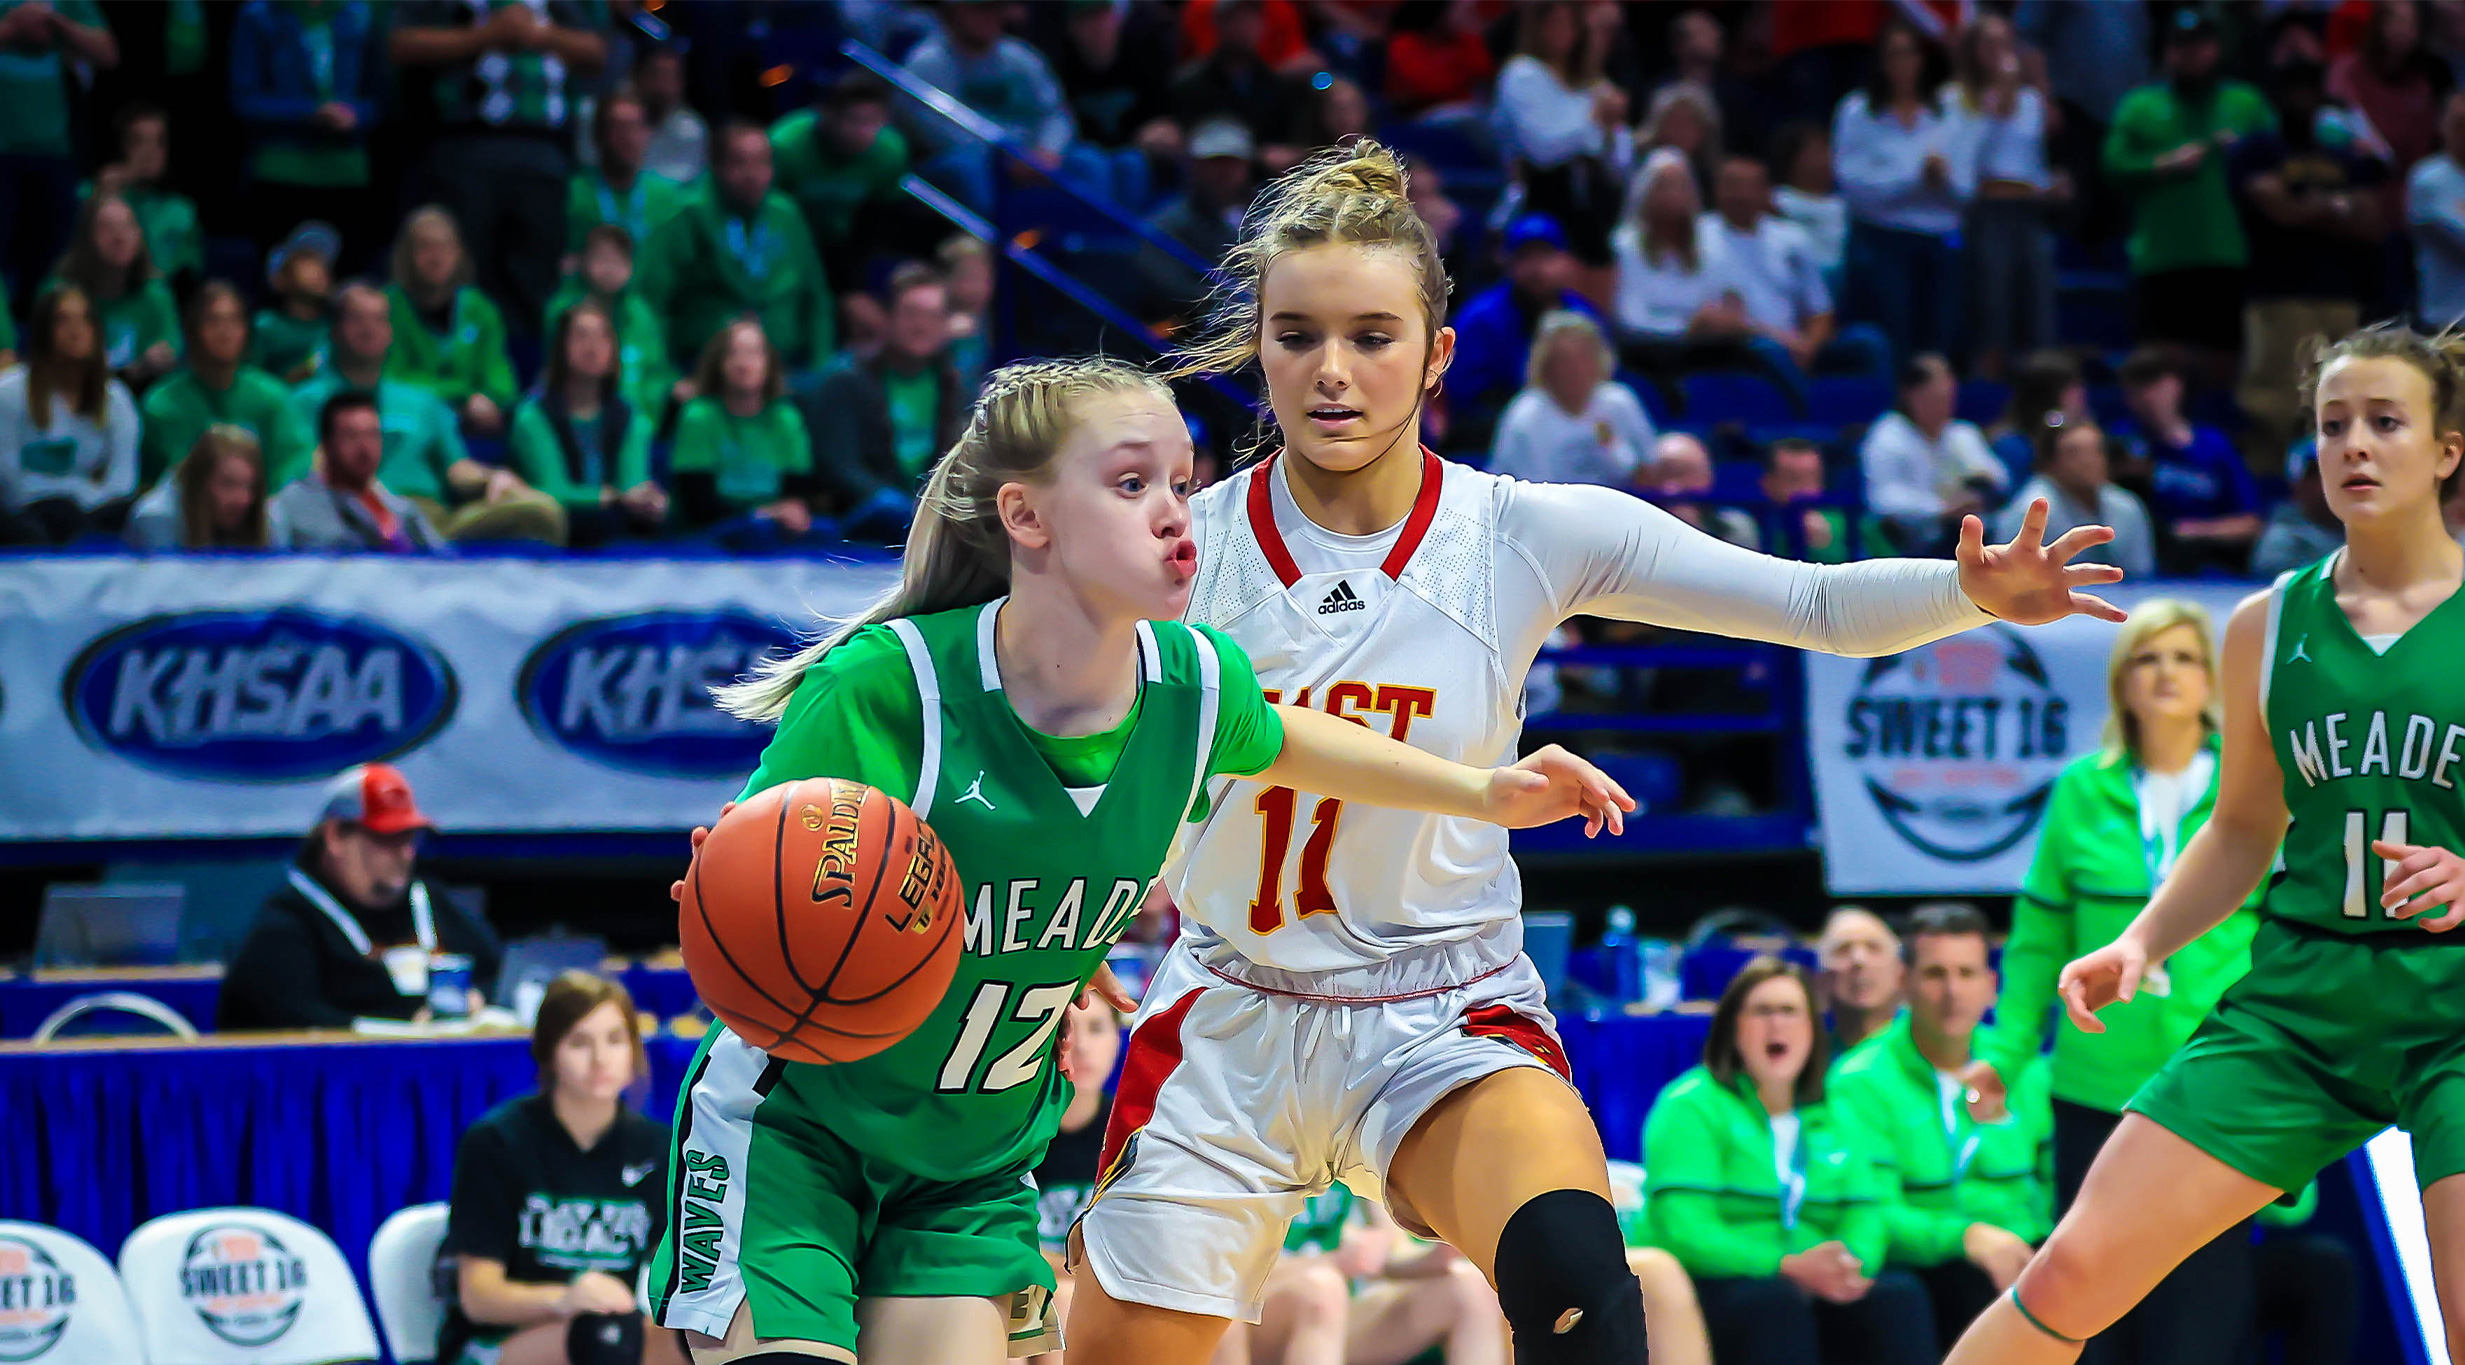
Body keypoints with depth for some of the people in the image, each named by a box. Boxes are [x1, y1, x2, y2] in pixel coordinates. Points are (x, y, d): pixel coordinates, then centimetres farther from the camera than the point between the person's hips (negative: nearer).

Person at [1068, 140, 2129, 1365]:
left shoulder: (1526, 537, -8)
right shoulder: (1182, 547, -10)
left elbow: (1820, 605, -10)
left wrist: (1973, 591, -27)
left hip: (1444, 1024, -1)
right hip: (1226, 1022, 1)